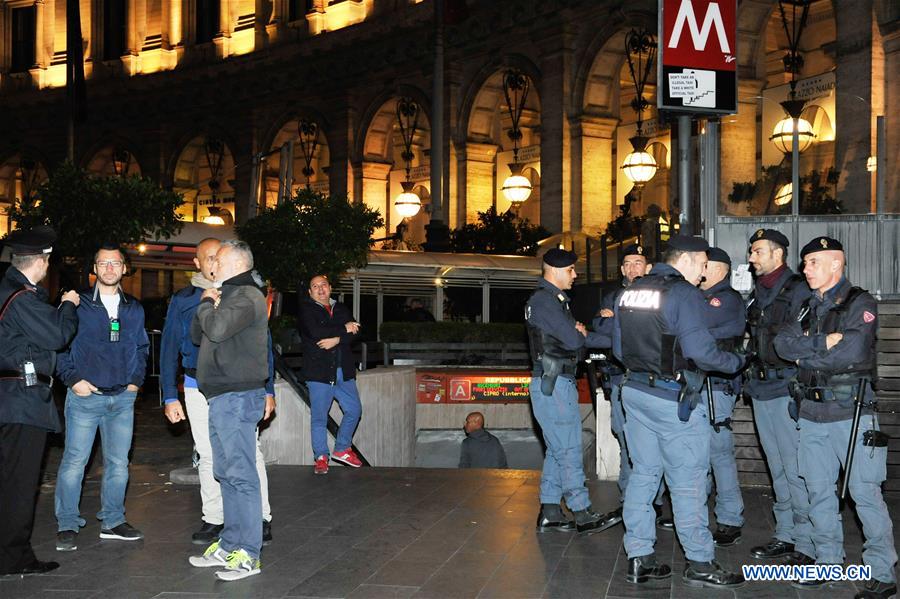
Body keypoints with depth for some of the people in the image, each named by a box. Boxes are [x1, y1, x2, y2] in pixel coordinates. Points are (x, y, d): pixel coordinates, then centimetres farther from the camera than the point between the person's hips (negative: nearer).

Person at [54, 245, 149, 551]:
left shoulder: (134, 309, 13)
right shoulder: (78, 304, -1)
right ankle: (67, 525, 6)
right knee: (74, 461, -4)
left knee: (118, 463, 8)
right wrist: (73, 379, -8)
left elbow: (142, 348, 22)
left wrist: (136, 380, 10)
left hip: (123, 398, 4)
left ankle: (113, 521, 20)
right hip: (85, 396, -4)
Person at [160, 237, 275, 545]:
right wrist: (170, 396, 2)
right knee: (208, 456, 10)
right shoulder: (183, 300, 6)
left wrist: (268, 389, 0)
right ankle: (213, 519, 21)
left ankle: (262, 518, 4)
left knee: (250, 453, -6)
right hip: (198, 389, 2)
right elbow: (169, 348, 8)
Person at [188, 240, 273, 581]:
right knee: (226, 474, 14)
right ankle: (229, 545, 23)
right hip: (223, 397, 11)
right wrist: (207, 305, 5)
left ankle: (248, 555, -5)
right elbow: (197, 335, 21)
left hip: (237, 396, -11)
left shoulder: (247, 297, -11)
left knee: (241, 475, -9)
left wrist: (206, 305, -6)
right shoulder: (229, 295, 21)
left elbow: (217, 328, -26)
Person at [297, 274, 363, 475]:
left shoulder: (341, 309, 16)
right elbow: (315, 332, -18)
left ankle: (342, 449, 21)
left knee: (354, 410, 5)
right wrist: (344, 329, -10)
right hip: (318, 371, -5)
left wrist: (337, 339, -17)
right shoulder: (306, 309, 0)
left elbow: (354, 332, 2)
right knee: (319, 417, -1)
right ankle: (321, 458, 9)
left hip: (343, 371, 5)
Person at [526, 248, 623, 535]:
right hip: (554, 384, -10)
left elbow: (575, 336, 16)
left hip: (558, 383, 10)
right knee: (569, 451, -6)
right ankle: (583, 515, -1)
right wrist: (583, 333, 2)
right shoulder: (544, 300, -13)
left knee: (557, 451, 12)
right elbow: (573, 340, -18)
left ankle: (549, 513, 16)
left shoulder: (555, 300, 20)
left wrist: (579, 332, -6)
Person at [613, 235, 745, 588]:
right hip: (673, 399, -8)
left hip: (634, 392, 8)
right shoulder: (683, 293, -13)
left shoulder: (630, 292, 10)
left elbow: (619, 347, 15)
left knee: (643, 473, 13)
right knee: (688, 481, 2)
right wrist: (736, 362, -3)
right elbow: (699, 350, -19)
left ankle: (639, 558, 17)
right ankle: (699, 564, 10)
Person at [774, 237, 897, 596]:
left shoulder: (860, 304, -5)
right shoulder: (809, 308, 15)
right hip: (812, 414, 7)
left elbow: (853, 351, -20)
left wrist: (805, 354, -8)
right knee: (819, 491, 11)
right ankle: (828, 562, 23)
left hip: (851, 413, -6)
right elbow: (783, 343, 0)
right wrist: (824, 342, -15)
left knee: (865, 493, -4)